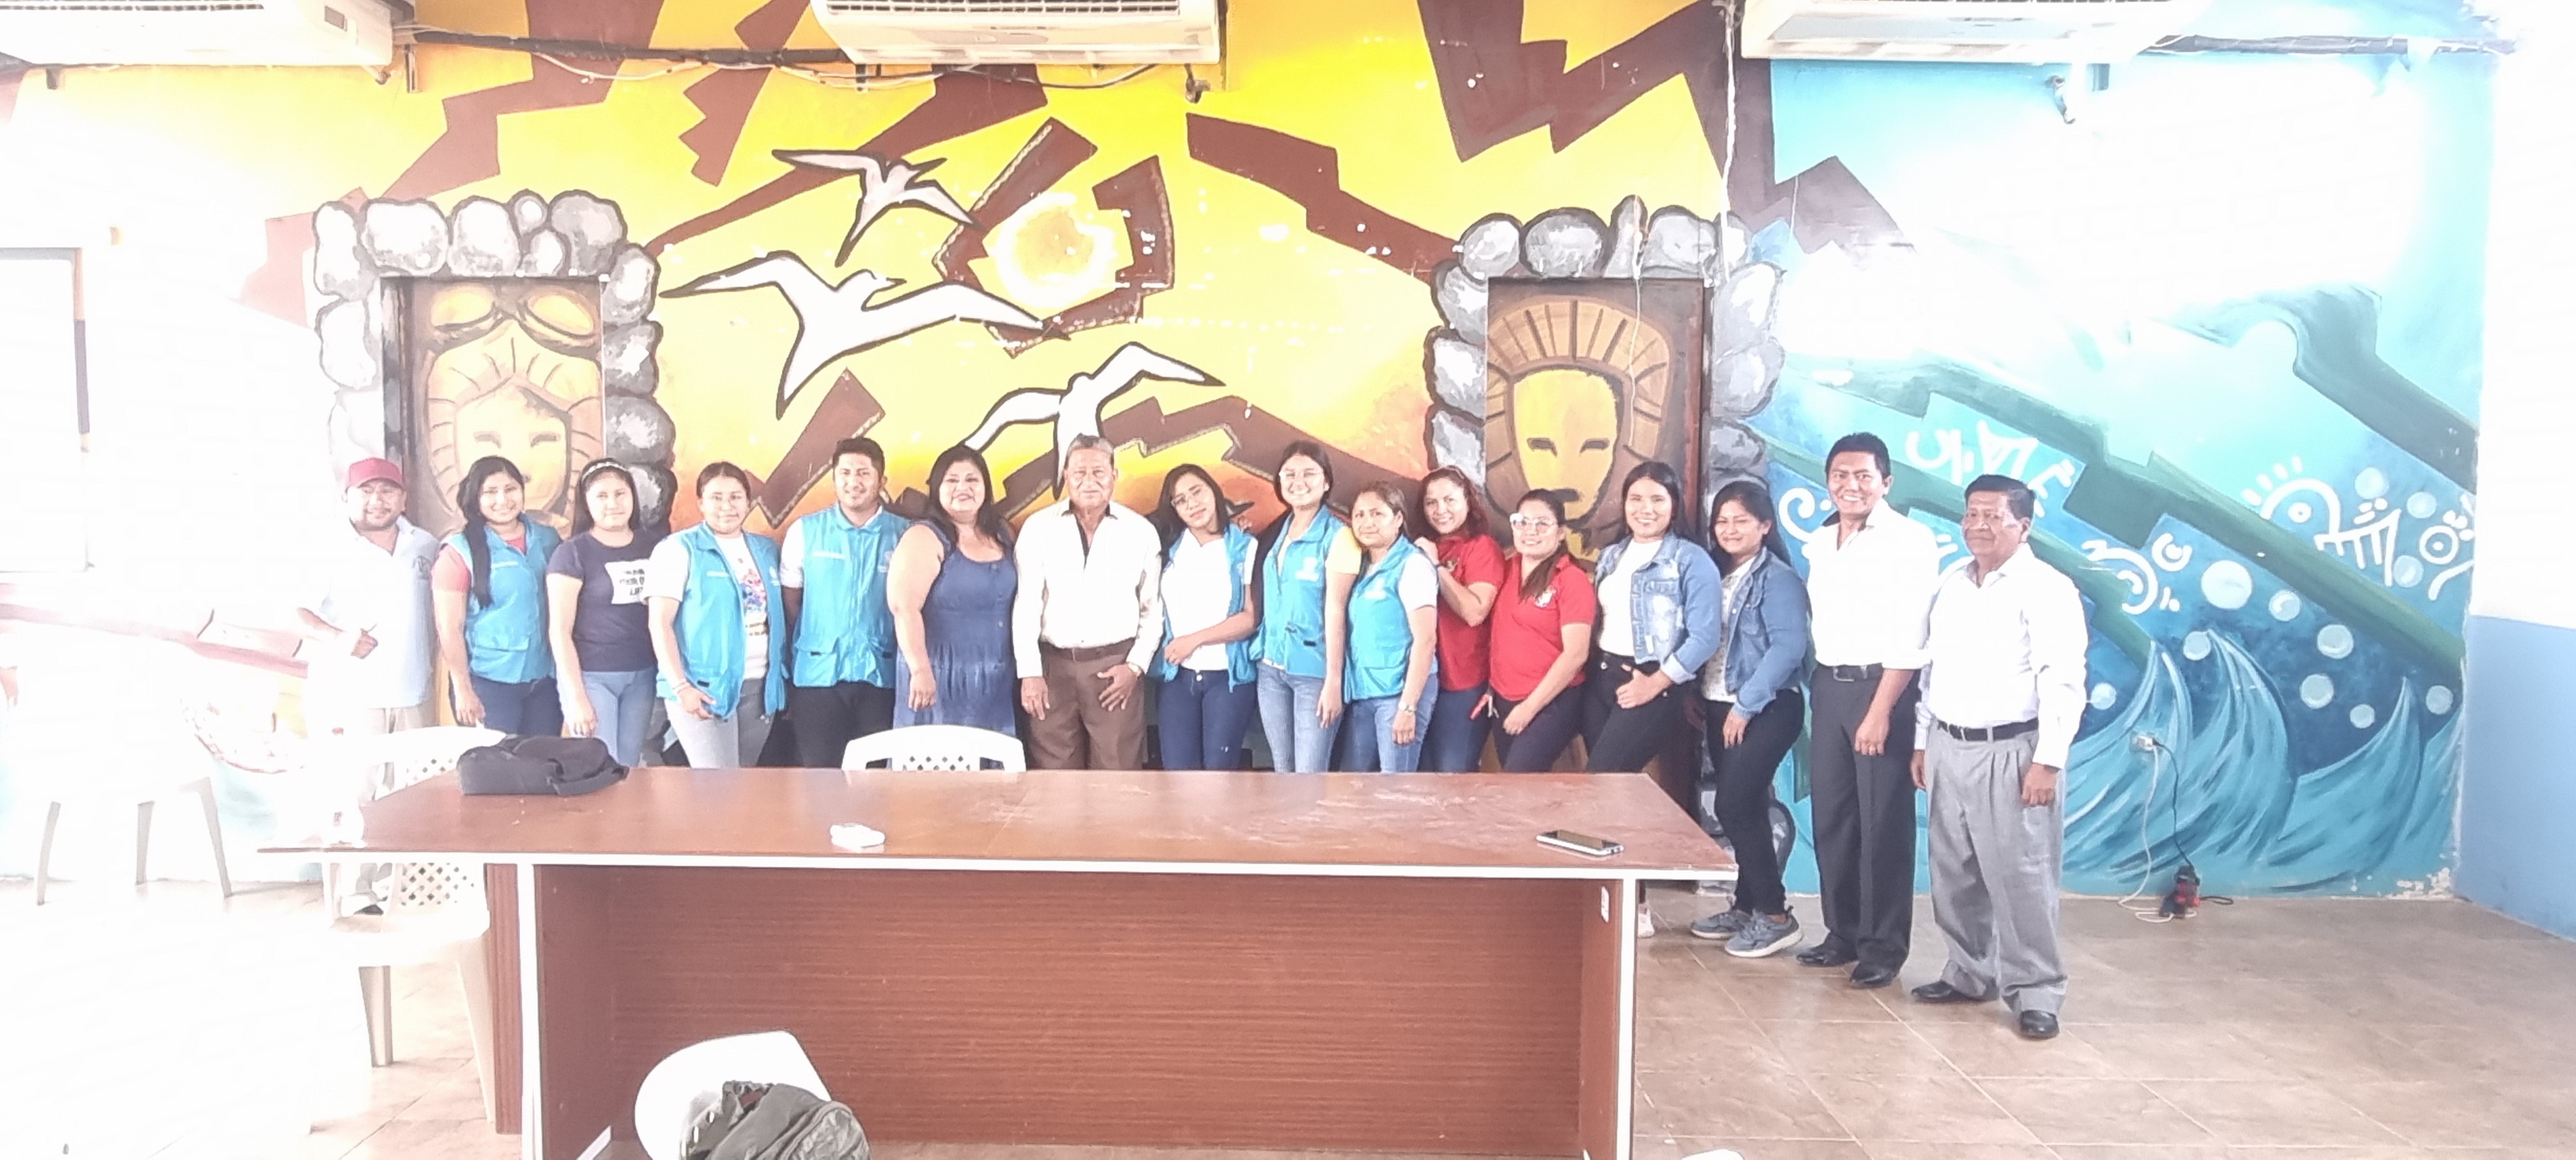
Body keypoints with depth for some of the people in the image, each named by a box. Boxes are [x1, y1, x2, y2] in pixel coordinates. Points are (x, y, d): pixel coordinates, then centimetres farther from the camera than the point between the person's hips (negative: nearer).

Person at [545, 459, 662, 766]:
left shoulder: (654, 547, 7)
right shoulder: (571, 553, -5)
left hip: (642, 676, 4)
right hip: (591, 677, -4)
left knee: (628, 768, 11)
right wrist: (575, 696, -13)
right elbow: (559, 630, -8)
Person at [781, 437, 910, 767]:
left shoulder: (905, 534, 2)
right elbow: (790, 601, 7)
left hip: (882, 675, 0)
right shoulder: (804, 531, 3)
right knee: (819, 772, 5)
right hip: (818, 674, 0)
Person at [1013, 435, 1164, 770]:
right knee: (1053, 770, 6)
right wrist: (1029, 672, -6)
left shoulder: (1141, 531, 3)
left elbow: (1153, 608, 7)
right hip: (1053, 664, 0)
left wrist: (1136, 666, -2)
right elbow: (1026, 604, -1)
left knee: (1117, 770, 2)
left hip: (1116, 665, 0)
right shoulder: (1039, 527, 1)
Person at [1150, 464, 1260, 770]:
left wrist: (1195, 640, -12)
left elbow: (1252, 617, -8)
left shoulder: (1245, 548, -3)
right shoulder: (1168, 547, 8)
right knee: (1177, 774, 2)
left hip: (1228, 677, -3)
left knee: (1219, 772, 2)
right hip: (1178, 676, 3)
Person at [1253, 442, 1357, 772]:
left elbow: (1334, 610, -13)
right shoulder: (1275, 532, 10)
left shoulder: (1338, 536, -8)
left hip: (1314, 672, -6)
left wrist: (1334, 681, -15)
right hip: (1271, 668, 6)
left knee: (1310, 776, -4)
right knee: (1282, 771, 11)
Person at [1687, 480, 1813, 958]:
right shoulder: (1718, 575, 11)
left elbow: (1788, 649, -19)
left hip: (1766, 709, -7)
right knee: (1743, 808, 11)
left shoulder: (1779, 578, -11)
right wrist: (1697, 696, 5)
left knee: (1736, 806, -12)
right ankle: (1746, 907, 20)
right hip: (1720, 706, 7)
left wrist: (1745, 706, -18)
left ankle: (1775, 914, -2)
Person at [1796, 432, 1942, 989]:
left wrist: (1880, 710, -20)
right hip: (1828, 687, 7)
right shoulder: (1820, 542, 12)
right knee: (1830, 817, 10)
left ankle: (1884, 947, 8)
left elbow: (1909, 636, -16)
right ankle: (1843, 933, 22)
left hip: (1882, 688, -7)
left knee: (1883, 823, -1)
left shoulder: (1910, 540, -10)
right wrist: (1823, 686, 12)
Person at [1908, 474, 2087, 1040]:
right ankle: (1970, 972, 28)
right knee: (1955, 875, 13)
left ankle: (2036, 993, 9)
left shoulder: (2047, 589, -10)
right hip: (1949, 748, 7)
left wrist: (2048, 761, -20)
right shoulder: (1950, 584, 12)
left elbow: (2062, 681, -15)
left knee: (2020, 877, -3)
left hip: (2011, 752, -7)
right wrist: (1922, 741, 16)